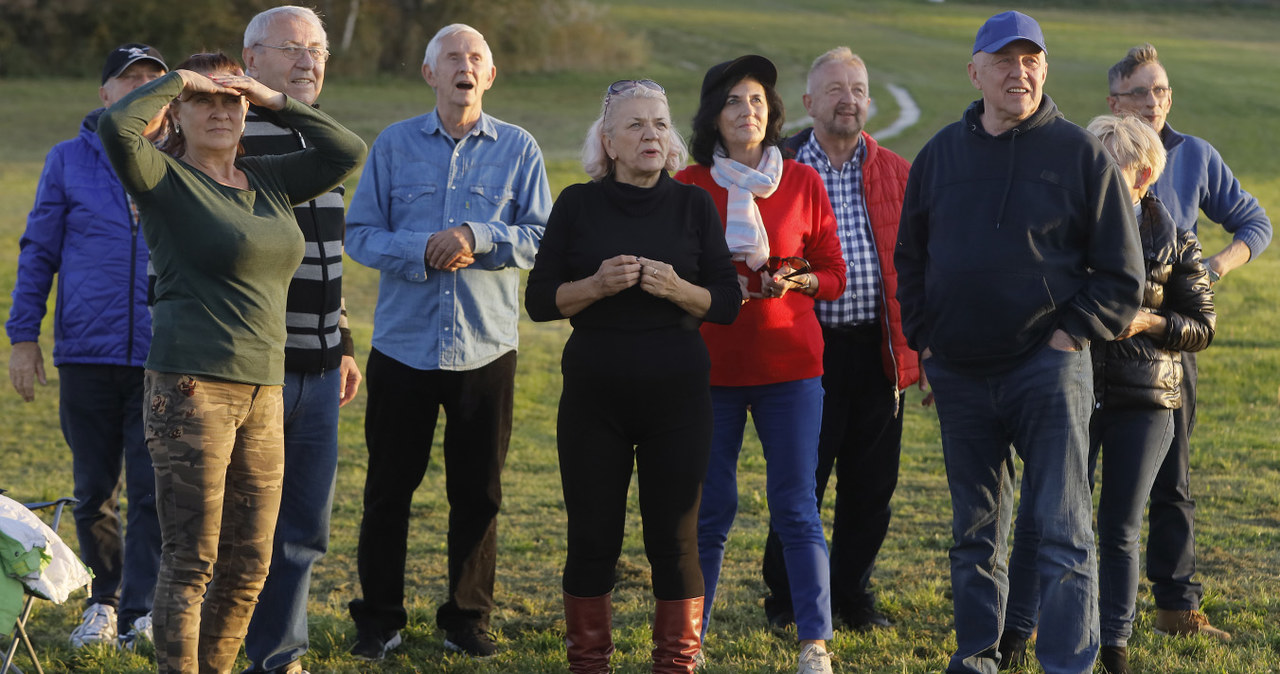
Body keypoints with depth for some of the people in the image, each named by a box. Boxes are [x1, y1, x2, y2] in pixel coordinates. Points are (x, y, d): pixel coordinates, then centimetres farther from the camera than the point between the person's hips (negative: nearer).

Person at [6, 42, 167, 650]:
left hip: (163, 357, -1)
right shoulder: (68, 161, 6)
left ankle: (142, 612, 0)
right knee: (94, 492, 8)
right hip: (87, 354, 1)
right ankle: (103, 602, 24)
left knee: (154, 490, -6)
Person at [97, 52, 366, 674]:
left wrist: (276, 101, 8)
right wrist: (178, 80, -8)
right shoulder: (167, 180, -4)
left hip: (262, 393, 7)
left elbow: (347, 151, 14)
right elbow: (116, 125, -22)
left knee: (249, 565, 10)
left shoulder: (269, 181, 15)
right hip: (192, 389, -7)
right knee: (190, 563, -5)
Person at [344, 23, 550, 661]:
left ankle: (468, 619, 17)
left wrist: (476, 237, -18)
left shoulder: (518, 149, 4)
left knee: (478, 493, 6)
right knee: (389, 489, 4)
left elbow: (540, 236, -2)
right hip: (403, 341, 0)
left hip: (485, 347, 0)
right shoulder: (394, 145, 4)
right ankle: (379, 620, 15)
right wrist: (424, 249, -16)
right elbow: (360, 233, -1)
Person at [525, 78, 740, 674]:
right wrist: (597, 285, -16)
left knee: (675, 537, 0)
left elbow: (727, 304, 3)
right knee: (592, 537, 2)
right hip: (594, 395, 0)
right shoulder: (578, 206, 4)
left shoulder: (693, 206, 6)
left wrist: (678, 289, -15)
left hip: (678, 397, 0)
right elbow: (539, 300, 1)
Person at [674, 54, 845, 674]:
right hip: (711, 362, 0)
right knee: (711, 507, 2)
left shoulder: (803, 183, 5)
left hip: (790, 362, 0)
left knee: (796, 506, -2)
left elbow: (834, 274, 7)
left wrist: (797, 281, -12)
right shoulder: (688, 186, 3)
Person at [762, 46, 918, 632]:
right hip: (808, 346, -3)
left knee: (871, 485, 8)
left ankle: (853, 594, 22)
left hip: (879, 350, 3)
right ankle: (786, 600, 16)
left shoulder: (896, 174, 10)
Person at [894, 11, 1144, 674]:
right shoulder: (941, 154, 9)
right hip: (959, 375, 4)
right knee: (974, 531, 13)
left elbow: (1122, 274, 0)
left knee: (1062, 530, -7)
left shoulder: (1079, 153, -2)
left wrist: (1071, 336, -8)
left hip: (1048, 366, -4)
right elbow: (909, 258, 20)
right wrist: (924, 337, 9)